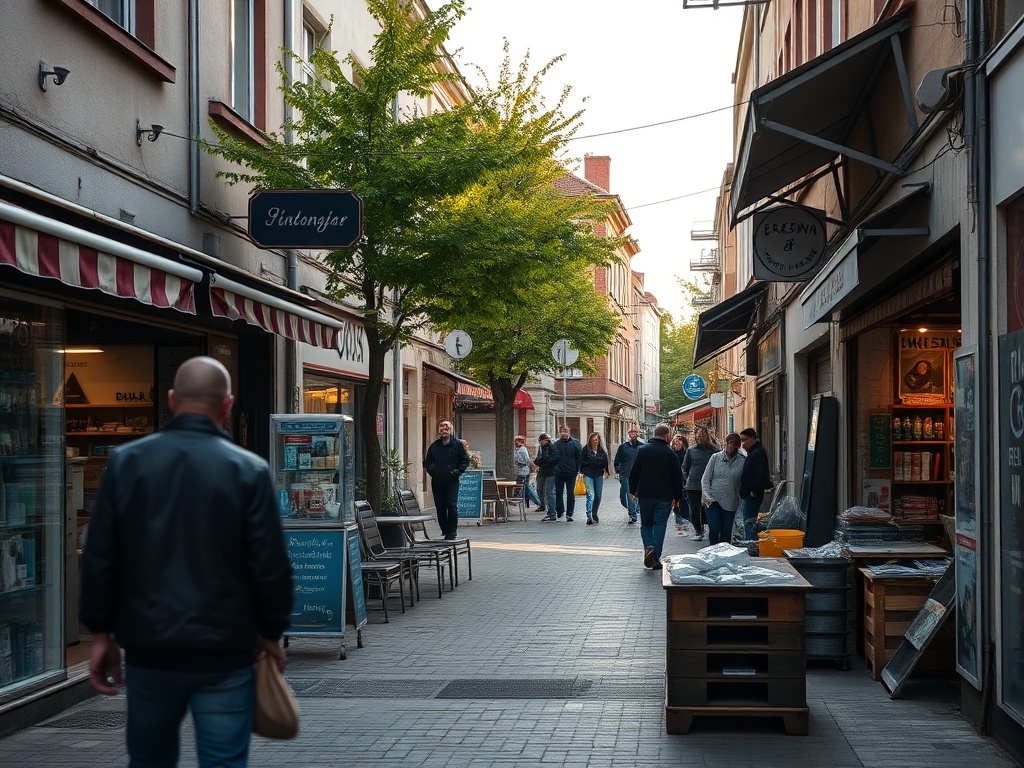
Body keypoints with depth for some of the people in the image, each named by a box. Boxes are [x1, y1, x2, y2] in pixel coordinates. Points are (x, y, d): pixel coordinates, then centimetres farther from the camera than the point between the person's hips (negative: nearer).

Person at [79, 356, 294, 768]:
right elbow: (270, 564, -6)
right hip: (224, 651, -2)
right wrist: (270, 633, 7)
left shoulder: (126, 461, 0)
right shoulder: (249, 470, -7)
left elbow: (99, 558, 1)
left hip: (148, 647, 3)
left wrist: (101, 632, 9)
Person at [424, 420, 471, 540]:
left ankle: (452, 531, -2)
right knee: (440, 507, 4)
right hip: (437, 482, 4)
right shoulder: (434, 446, 13)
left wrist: (457, 471, -8)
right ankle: (445, 530, 14)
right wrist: (431, 470, 1)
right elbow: (427, 462, 21)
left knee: (452, 505, -9)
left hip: (452, 481, -4)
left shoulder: (457, 444, 3)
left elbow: (465, 460, 4)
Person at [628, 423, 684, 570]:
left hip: (645, 495, 1)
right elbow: (677, 477, -1)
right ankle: (656, 559, -1)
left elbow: (634, 472, 0)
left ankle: (648, 547, -9)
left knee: (646, 524, 15)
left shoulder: (643, 449, -3)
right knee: (660, 525, 4)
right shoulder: (670, 454, -5)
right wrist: (677, 497, 9)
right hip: (664, 497, -1)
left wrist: (633, 490, 12)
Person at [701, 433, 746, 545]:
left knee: (726, 533, 5)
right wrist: (708, 497, -5)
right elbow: (705, 479, 5)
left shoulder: (742, 462, 2)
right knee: (714, 529, -9)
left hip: (730, 503, 1)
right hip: (714, 501, -1)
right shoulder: (716, 458, 3)